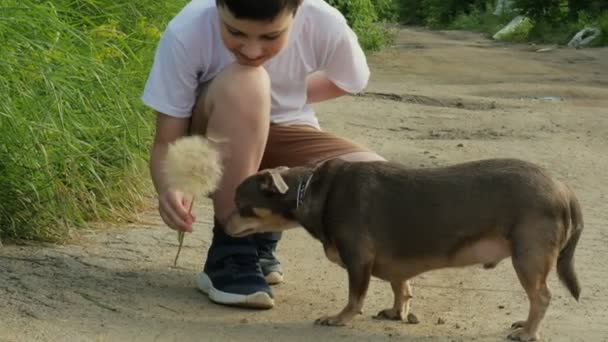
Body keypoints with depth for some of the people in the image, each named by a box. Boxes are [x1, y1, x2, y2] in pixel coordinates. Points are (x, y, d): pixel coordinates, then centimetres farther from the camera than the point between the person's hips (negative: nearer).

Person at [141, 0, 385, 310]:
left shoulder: (325, 25, -23)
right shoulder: (187, 32, -28)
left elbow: (348, 81, 2)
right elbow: (166, 143, -23)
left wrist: (286, 97, -4)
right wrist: (169, 188, -42)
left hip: (285, 139, 3)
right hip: (210, 152, -2)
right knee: (242, 82, -36)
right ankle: (229, 251, -22)